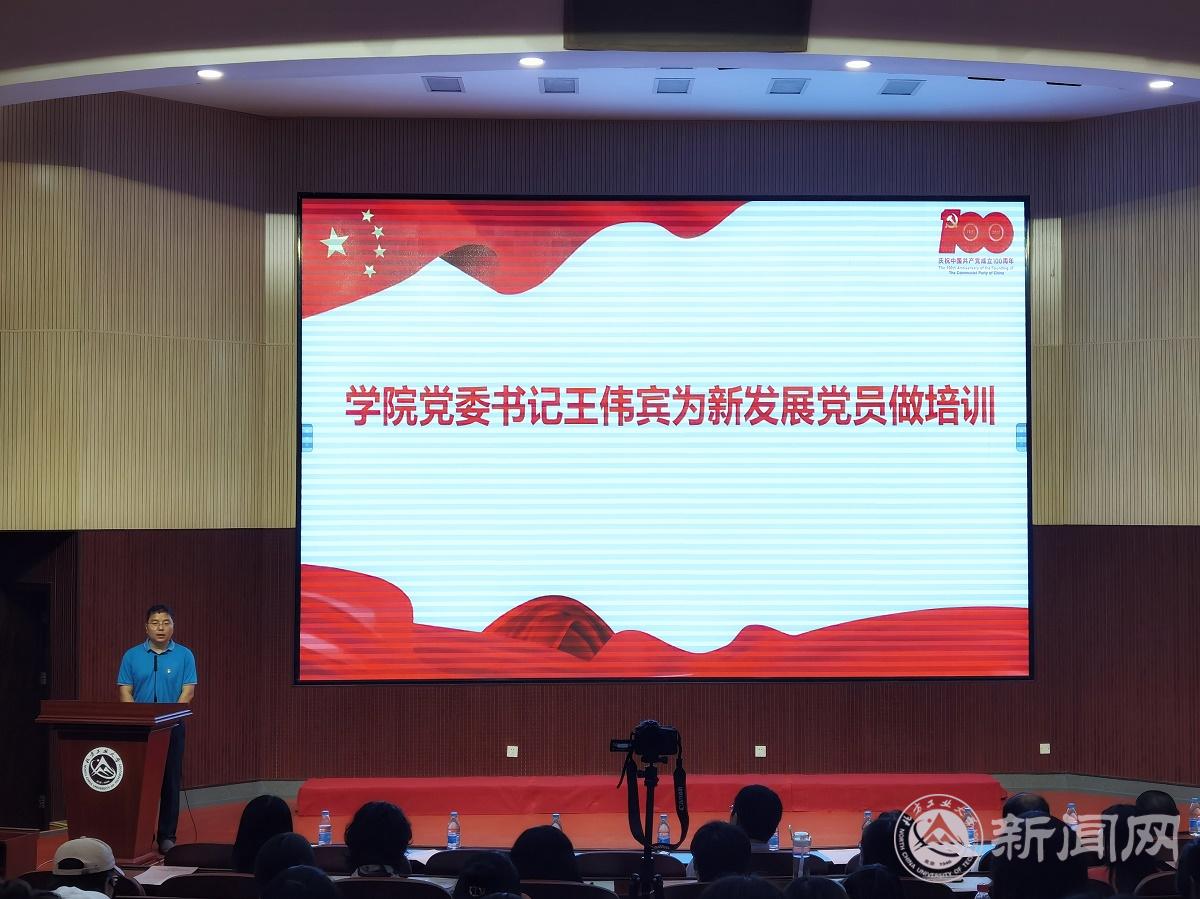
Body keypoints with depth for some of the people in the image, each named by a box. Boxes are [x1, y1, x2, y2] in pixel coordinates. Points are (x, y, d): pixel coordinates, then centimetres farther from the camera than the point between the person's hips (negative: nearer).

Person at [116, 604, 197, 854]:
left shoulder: (184, 655, 2)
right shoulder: (132, 656, 5)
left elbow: (188, 692, -3)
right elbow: (125, 691, 2)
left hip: (171, 729, -1)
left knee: (170, 782, 0)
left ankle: (166, 837, 5)